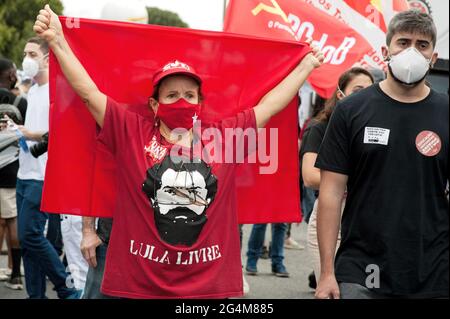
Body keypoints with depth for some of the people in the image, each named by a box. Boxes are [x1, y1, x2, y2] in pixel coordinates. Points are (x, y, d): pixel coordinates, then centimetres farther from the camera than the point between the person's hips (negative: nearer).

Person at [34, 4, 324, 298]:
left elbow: (270, 105, 17)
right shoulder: (131, 133, 2)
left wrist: (307, 65, 24)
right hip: (137, 285, -2)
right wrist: (57, 40, -6)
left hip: (211, 285, 2)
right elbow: (88, 91, -1)